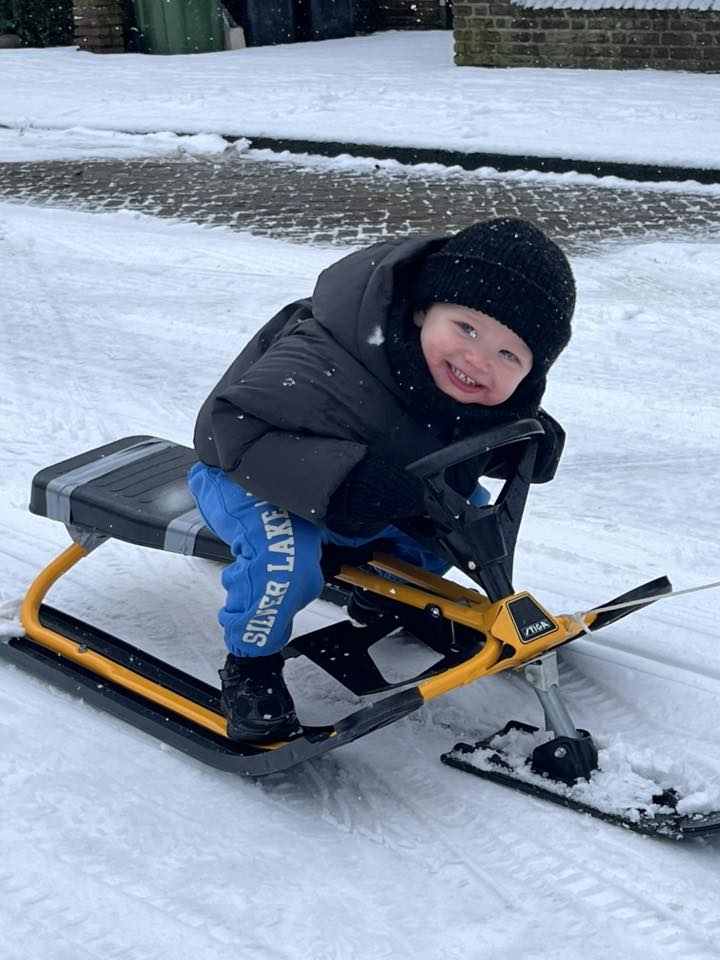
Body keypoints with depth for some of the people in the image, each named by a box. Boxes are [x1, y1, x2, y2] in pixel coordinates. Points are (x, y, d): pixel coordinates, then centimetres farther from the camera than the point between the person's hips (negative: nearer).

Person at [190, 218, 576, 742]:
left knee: (469, 511, 5)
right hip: (248, 475, -6)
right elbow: (239, 429, -44)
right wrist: (341, 482, -53)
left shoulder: (499, 390, -19)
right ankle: (250, 665, -6)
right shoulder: (329, 362, -43)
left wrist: (533, 445, -24)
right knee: (285, 554, -35)